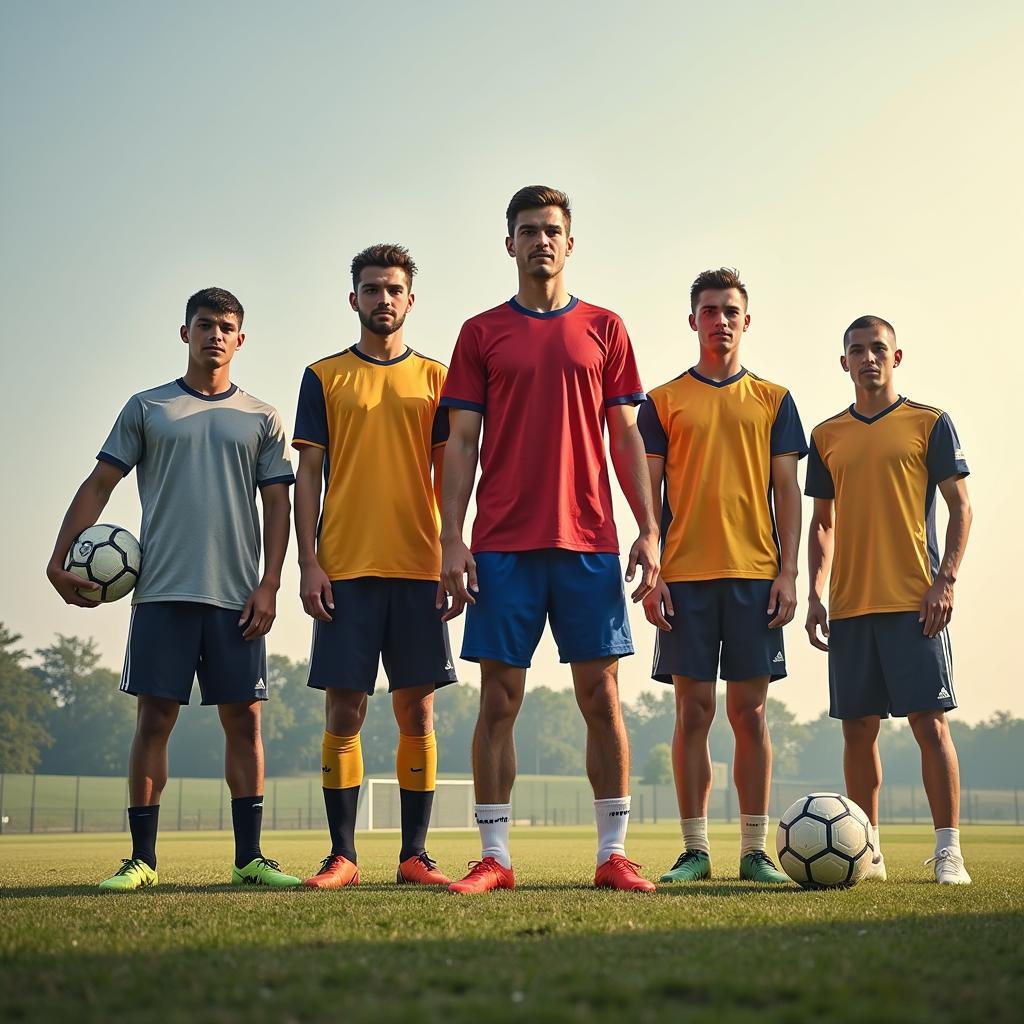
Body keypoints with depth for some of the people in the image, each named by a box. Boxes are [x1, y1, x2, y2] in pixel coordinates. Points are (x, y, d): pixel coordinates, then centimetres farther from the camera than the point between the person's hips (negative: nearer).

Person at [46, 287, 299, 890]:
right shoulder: (147, 409, 10)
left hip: (238, 595, 1)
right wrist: (60, 559, 0)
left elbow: (278, 504, 8)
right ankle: (142, 859, 5)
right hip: (162, 591, -1)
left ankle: (249, 857, 8)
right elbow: (99, 485, 9)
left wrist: (269, 585, -3)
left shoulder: (261, 419, 11)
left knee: (244, 719, 1)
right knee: (155, 717, -2)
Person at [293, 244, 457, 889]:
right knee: (345, 713, 0)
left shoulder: (435, 377, 11)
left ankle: (415, 854, 10)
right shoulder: (325, 377, 8)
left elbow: (448, 472, 9)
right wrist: (309, 562, -5)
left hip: (420, 568, 1)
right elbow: (308, 474, 5)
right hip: (346, 569, -1)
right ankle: (342, 856, 7)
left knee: (418, 713, 3)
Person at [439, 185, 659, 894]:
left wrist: (649, 530, 1)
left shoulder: (604, 329, 11)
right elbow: (462, 442, 5)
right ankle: (494, 858, 7)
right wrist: (452, 538, -5)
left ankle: (614, 855, 8)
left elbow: (626, 437, 10)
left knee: (602, 694, 1)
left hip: (588, 542, 1)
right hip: (503, 543, 0)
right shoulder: (482, 333, 9)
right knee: (499, 698, 1)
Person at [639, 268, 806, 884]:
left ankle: (756, 851, 7)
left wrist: (788, 572, -2)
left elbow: (786, 492, 8)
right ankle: (695, 850, 6)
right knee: (693, 711, 0)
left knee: (749, 713, 1)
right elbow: (649, 494, 6)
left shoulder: (773, 401, 11)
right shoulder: (663, 402, 9)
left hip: (755, 574, 0)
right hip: (684, 577, 0)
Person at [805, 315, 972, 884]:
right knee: (858, 726, 6)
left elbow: (960, 505, 1)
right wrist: (815, 595, 8)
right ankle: (868, 851, 14)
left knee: (929, 719, -7)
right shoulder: (827, 436, 13)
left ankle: (949, 851, -2)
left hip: (915, 601, -4)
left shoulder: (930, 424, 3)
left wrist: (947, 580, -10)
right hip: (849, 605, 4)